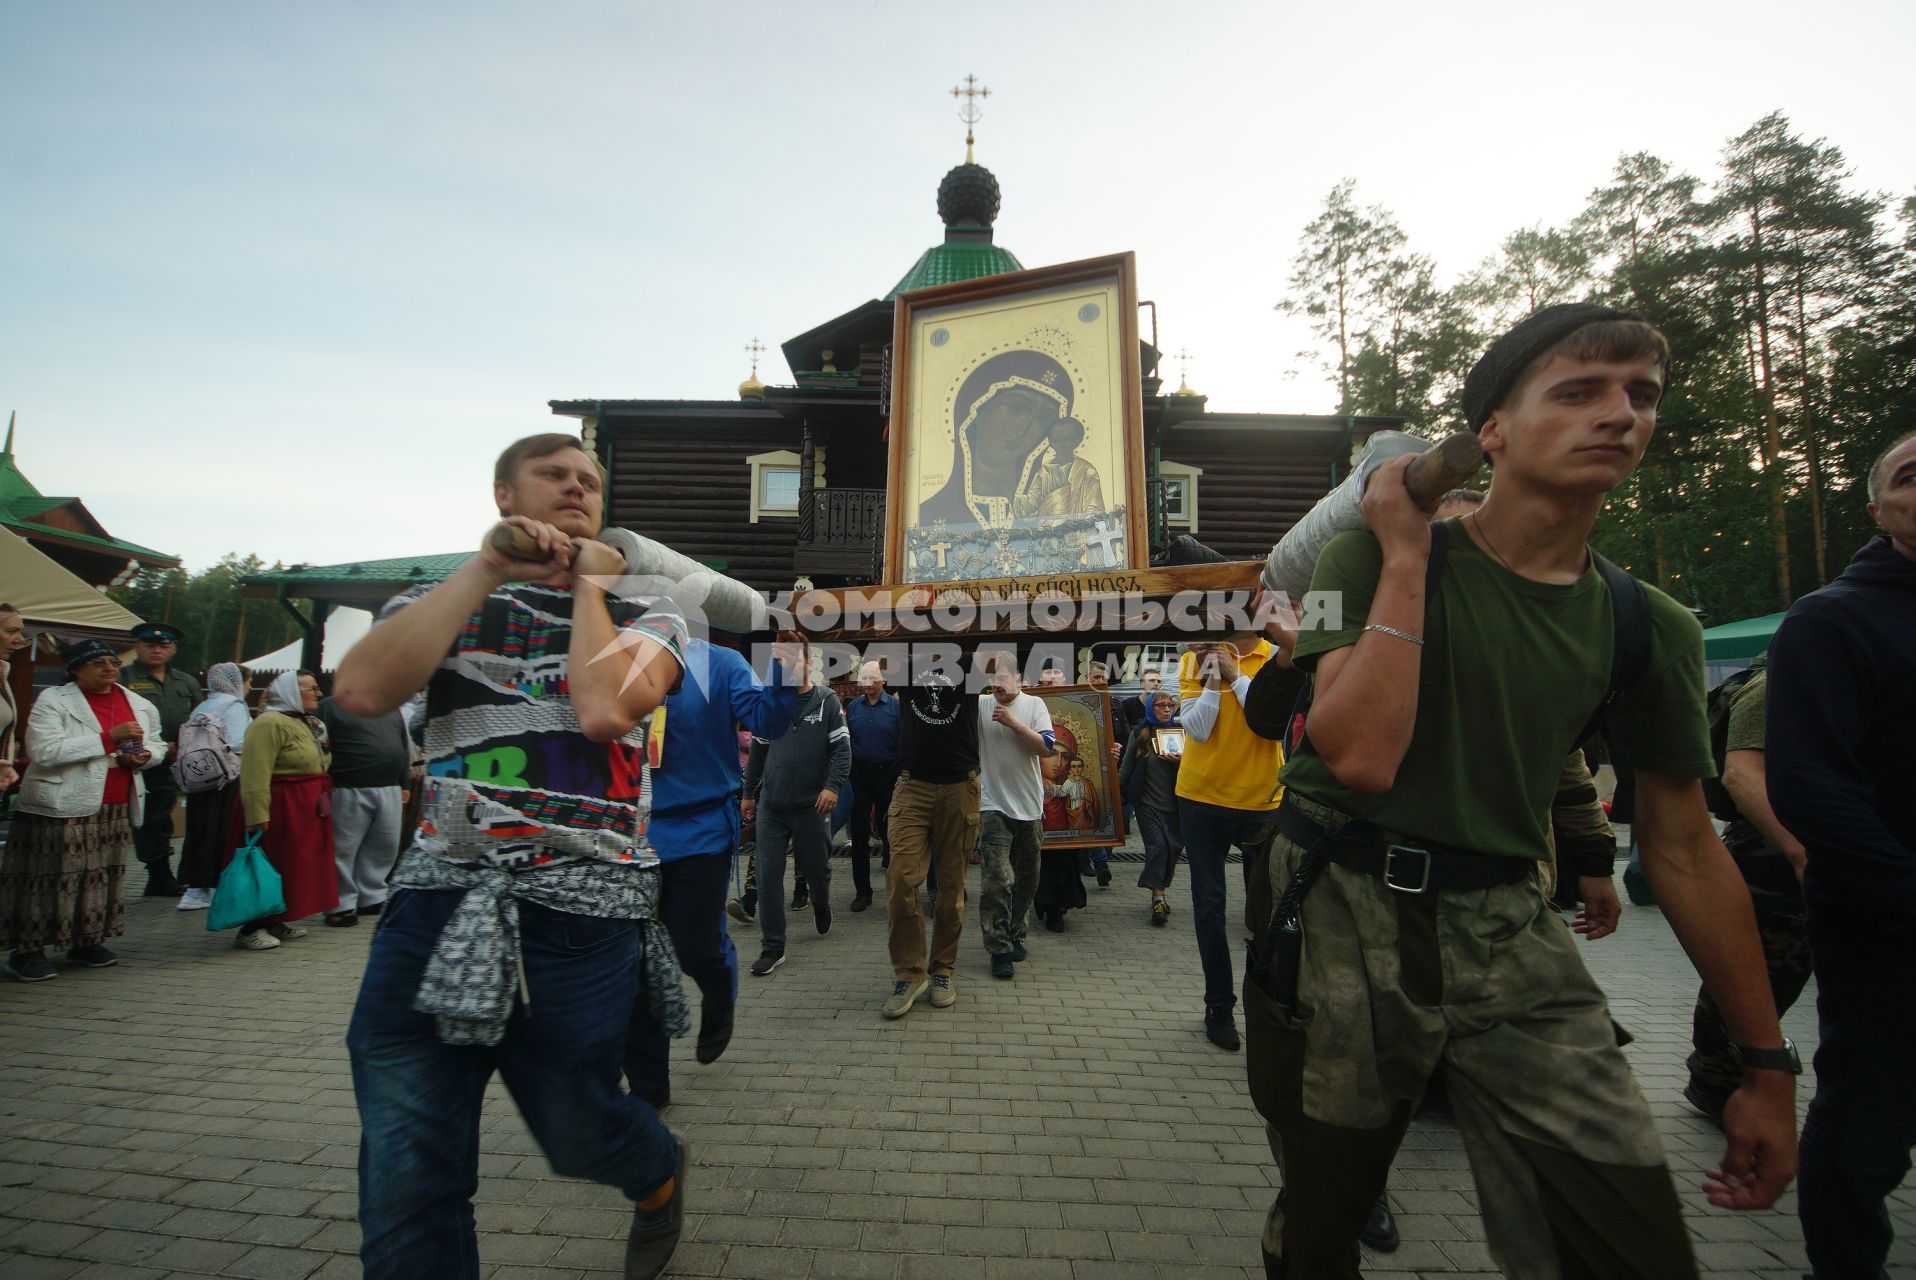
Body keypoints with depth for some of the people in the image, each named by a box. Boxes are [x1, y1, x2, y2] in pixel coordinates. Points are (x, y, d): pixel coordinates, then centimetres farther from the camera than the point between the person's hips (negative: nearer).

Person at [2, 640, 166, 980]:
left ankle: (87, 943, 24)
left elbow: (157, 744, 24)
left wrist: (145, 756, 0)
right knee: (52, 878, -2)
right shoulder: (54, 701, -5)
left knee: (105, 877, 10)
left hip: (117, 809, 5)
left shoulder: (141, 706, 12)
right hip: (62, 808, -5)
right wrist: (108, 738, -21)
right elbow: (43, 751, -18)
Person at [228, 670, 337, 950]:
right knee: (270, 870, -5)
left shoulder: (307, 723, 15)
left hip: (305, 810, 10)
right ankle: (251, 930, 3)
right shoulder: (270, 724, -17)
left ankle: (275, 923, 24)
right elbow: (255, 775, -24)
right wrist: (257, 817, -28)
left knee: (294, 869, 14)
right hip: (280, 810, -10)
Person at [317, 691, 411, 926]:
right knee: (343, 849, 0)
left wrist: (405, 785, 15)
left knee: (385, 847, 10)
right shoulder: (330, 707, -1)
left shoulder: (391, 709, 17)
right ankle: (341, 905, 10)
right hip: (349, 792, -6)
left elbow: (404, 747, 20)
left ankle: (372, 898, 23)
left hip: (389, 790, 6)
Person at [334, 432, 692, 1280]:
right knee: (405, 1176, 3)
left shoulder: (645, 617, 5)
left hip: (578, 915, -2)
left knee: (575, 1130, 13)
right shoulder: (442, 602, 12)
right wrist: (484, 570, -9)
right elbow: (362, 690, -10)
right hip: (437, 899, 2)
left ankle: (660, 1176, 47)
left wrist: (589, 584, -4)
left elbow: (604, 709, -18)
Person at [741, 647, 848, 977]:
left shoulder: (826, 701, -4)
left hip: (811, 805, -2)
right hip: (771, 805, 3)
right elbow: (758, 751, 14)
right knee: (768, 876, -1)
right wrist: (748, 794, 16)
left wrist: (833, 786, -20)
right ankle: (772, 948, 9)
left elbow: (842, 748, -7)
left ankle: (821, 906, 46)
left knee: (817, 868, 12)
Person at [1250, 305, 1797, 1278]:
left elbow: (1687, 853, 10)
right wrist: (1407, 554, -19)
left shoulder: (1654, 630, 3)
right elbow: (1361, 754, -24)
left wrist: (1767, 1066, 15)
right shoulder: (1376, 558, -9)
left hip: (1505, 932, 3)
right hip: (1341, 914, -3)